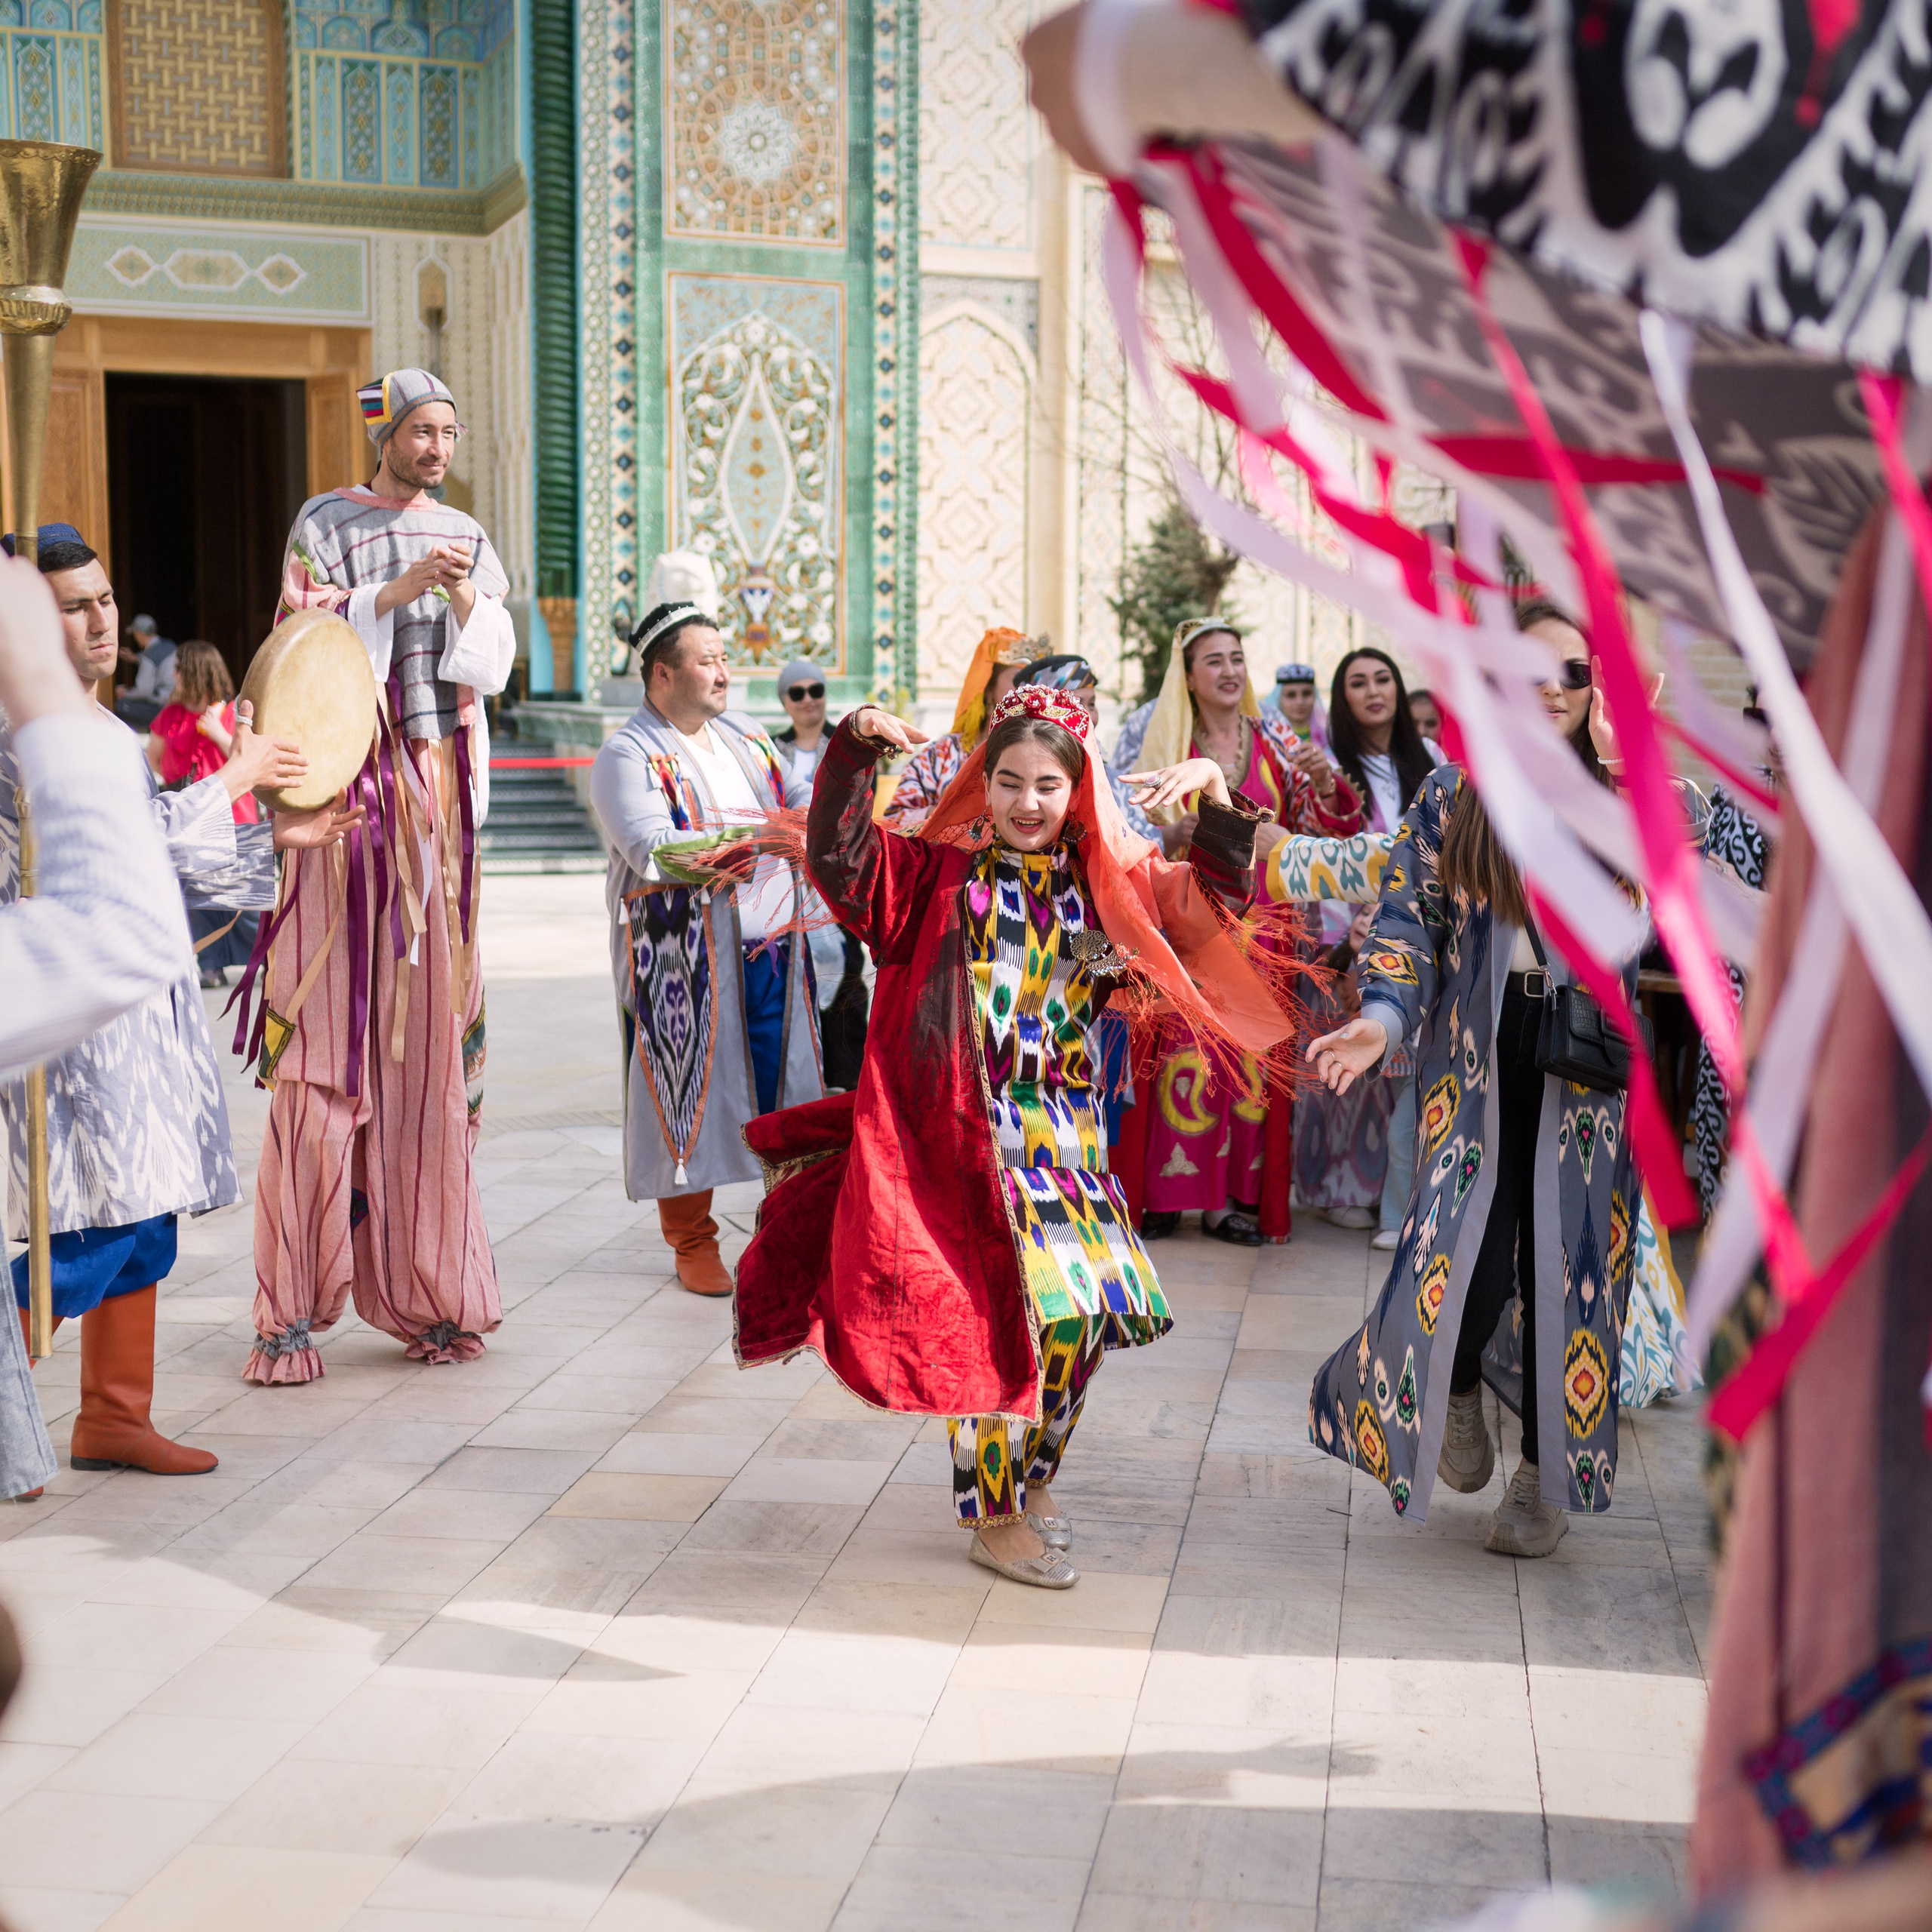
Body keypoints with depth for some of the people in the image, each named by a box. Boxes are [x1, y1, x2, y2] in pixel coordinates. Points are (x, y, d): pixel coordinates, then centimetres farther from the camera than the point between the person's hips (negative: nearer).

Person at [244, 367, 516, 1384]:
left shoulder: (465, 536, 15)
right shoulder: (325, 522, 4)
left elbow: (492, 666, 8)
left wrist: (467, 600, -10)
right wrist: (395, 592, -15)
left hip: (441, 787, 4)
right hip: (348, 784, -4)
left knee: (433, 1025, 2)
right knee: (333, 1029, -8)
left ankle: (423, 1289, 8)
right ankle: (293, 1309, -6)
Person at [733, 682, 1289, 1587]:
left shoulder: (1108, 883, 9)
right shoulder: (942, 875, -1)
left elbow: (1212, 900, 8)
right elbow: (841, 856, -13)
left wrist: (1216, 795, -6)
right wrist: (856, 749, -25)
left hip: (1067, 1130, 5)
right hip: (969, 1129, -5)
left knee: (1096, 1299, 6)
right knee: (1020, 1303, -10)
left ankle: (1030, 1475, 30)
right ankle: (995, 1514, 7)